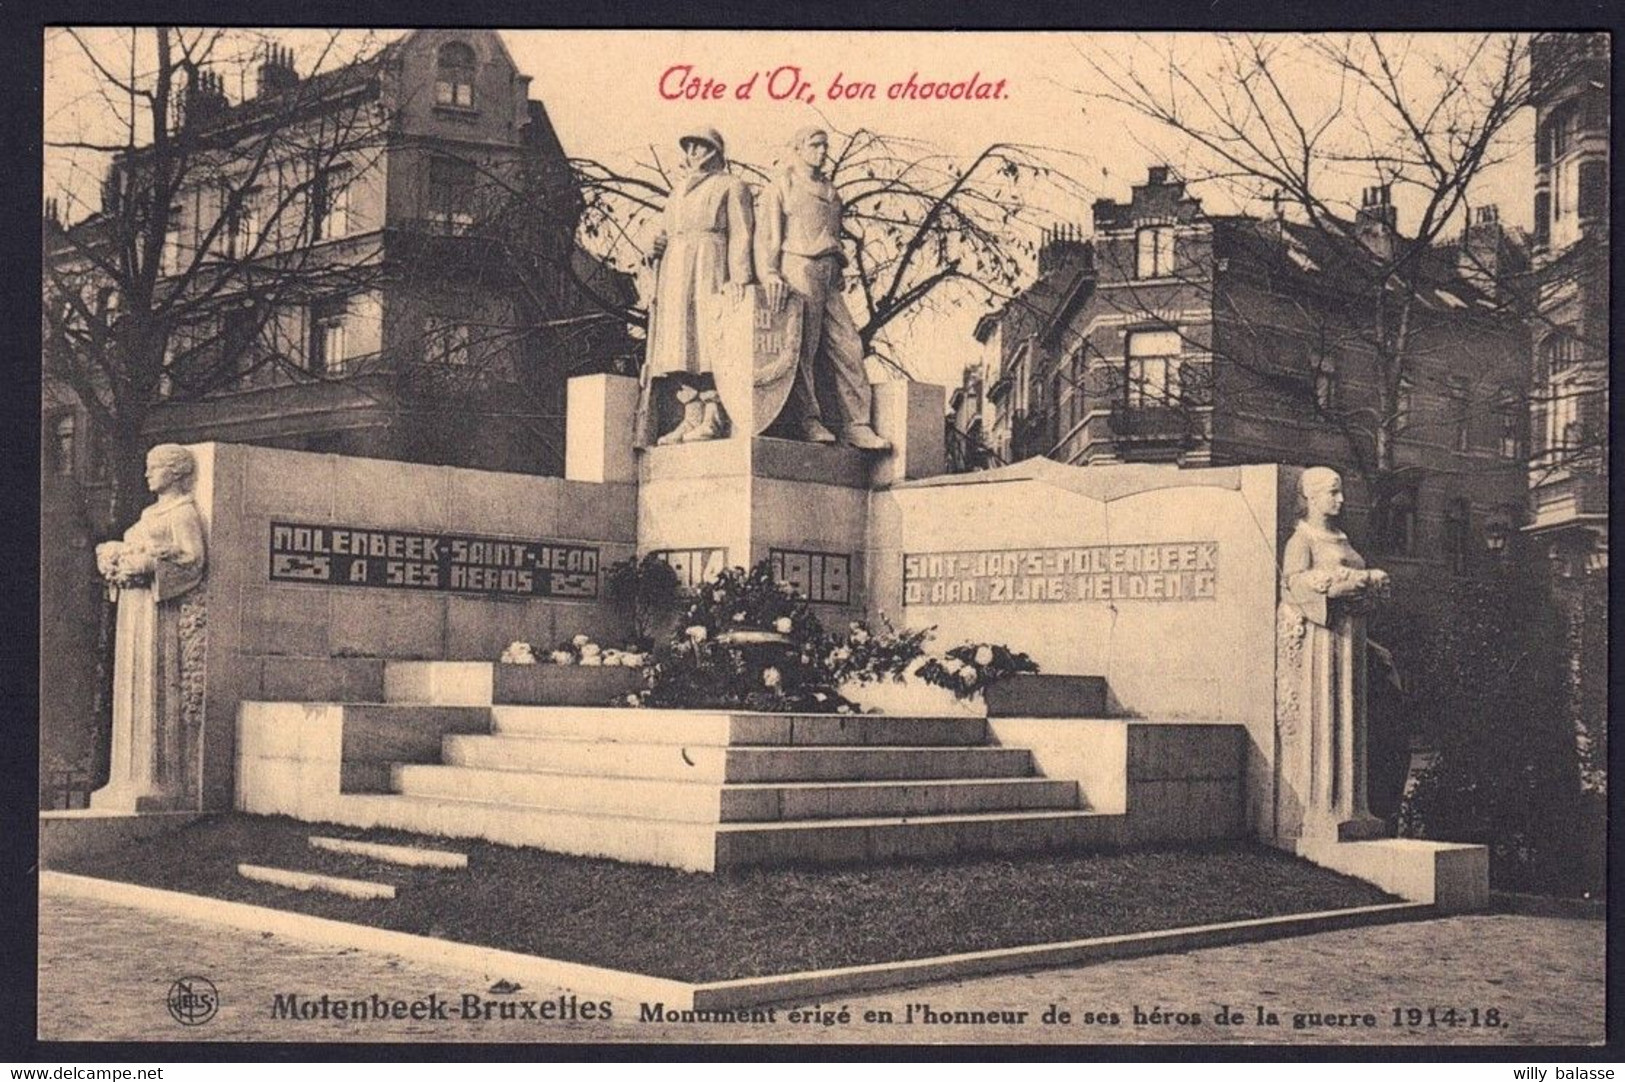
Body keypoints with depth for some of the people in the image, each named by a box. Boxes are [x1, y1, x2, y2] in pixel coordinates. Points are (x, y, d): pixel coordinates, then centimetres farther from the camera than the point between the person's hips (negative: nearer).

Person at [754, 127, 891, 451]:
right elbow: (766, 234, -5)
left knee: (847, 345, -2)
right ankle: (807, 418, -3)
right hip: (799, 269, -6)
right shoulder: (780, 187, 5)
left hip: (828, 275, 7)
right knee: (802, 347, -8)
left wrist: (837, 275, 15)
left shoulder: (829, 192, 25)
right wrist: (770, 274, -18)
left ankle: (855, 425, -4)